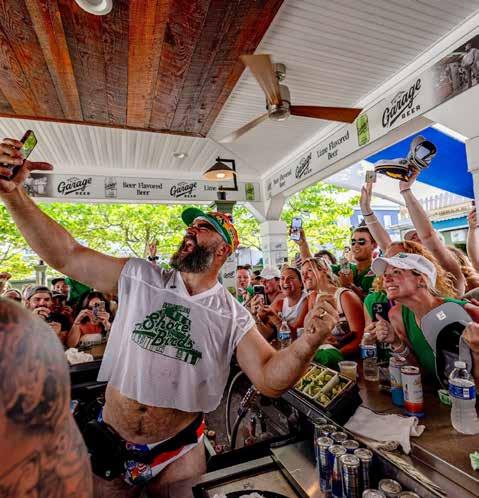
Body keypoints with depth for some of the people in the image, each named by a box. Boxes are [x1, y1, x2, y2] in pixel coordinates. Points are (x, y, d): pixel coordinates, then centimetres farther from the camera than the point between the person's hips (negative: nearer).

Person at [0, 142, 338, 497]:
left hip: (176, 453, -1)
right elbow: (66, 255, -10)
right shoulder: (139, 278, -9)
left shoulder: (233, 317, -13)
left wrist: (308, 341, -37)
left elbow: (270, 379, -17)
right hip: (111, 444, 2)